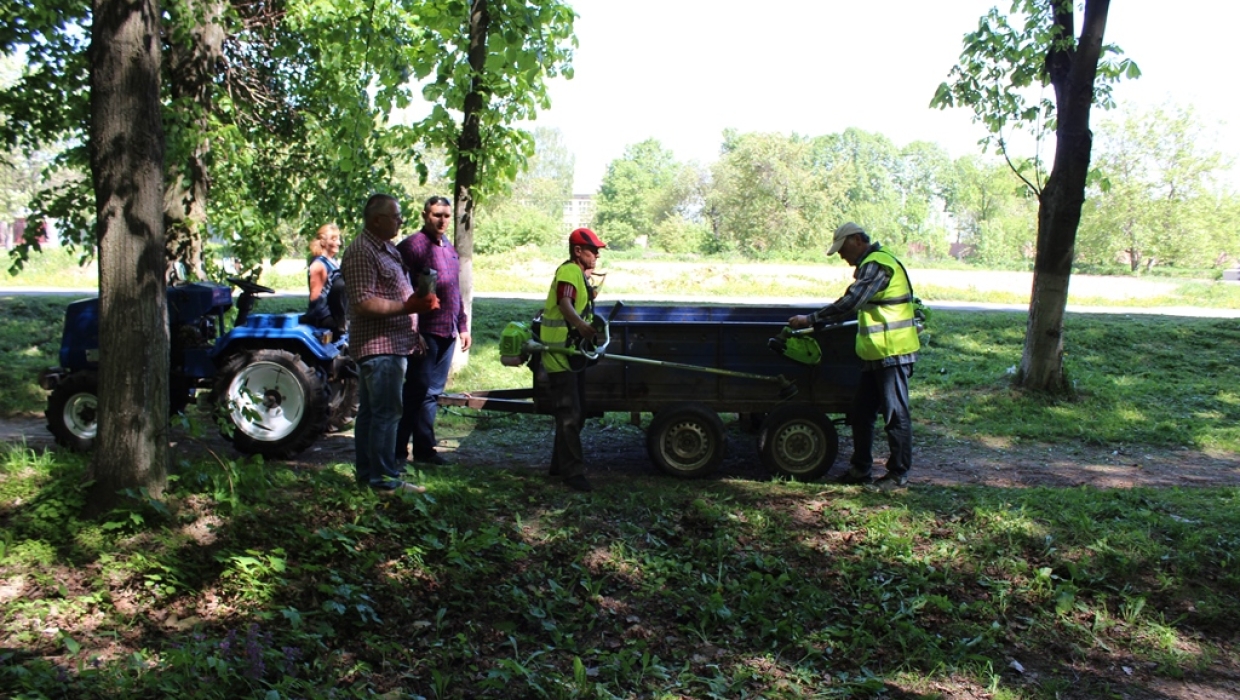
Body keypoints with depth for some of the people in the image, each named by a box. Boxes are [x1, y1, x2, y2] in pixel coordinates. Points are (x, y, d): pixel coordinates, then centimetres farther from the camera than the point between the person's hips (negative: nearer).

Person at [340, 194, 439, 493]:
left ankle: (367, 473, 21)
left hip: (392, 344, 10)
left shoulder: (386, 249, 18)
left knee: (370, 411, 14)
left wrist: (414, 333, 21)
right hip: (379, 346, -10)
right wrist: (408, 306, -23)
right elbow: (363, 303, -23)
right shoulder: (361, 252, -15)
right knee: (386, 412, -8)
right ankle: (384, 479, -3)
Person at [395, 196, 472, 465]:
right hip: (424, 331, -7)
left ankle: (424, 448, 18)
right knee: (417, 390, -5)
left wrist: (463, 325, 21)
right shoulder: (412, 245, -7)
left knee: (433, 392, 11)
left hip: (447, 332, 7)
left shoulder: (450, 249, 18)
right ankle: (397, 450, 3)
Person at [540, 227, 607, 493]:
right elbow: (565, 305, -34)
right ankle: (573, 472, -6)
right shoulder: (569, 271, -15)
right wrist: (584, 327, -50)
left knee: (576, 413, 17)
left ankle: (560, 465, 28)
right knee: (569, 414, -9)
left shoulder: (579, 273, 18)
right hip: (559, 353, -11)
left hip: (572, 353, 11)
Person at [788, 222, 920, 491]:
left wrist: (811, 320, -20)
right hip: (876, 355, 11)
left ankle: (899, 474, 8)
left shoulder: (878, 265, -17)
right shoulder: (870, 265, 17)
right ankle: (860, 469, 21)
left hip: (892, 353, -11)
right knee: (861, 414, 13)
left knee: (895, 415, -1)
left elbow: (850, 303, -25)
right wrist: (818, 320, 17)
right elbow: (857, 305, 22)